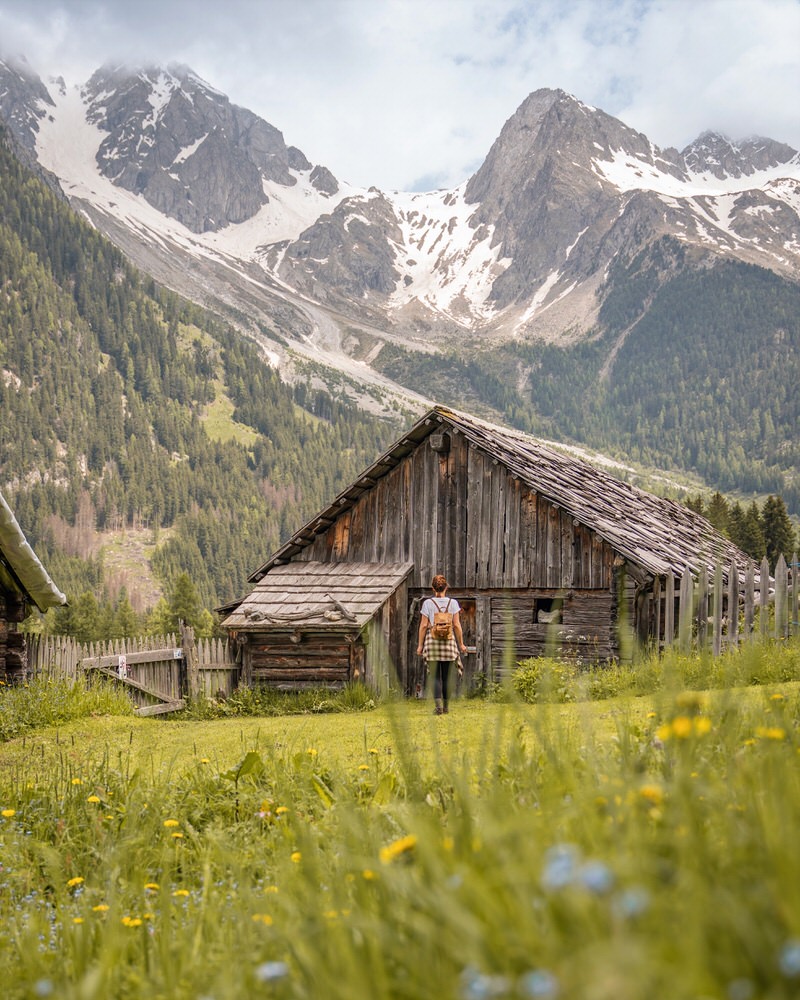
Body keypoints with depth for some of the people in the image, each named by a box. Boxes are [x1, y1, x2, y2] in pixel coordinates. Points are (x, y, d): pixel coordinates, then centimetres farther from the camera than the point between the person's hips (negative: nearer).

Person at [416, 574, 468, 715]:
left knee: (435, 676, 1)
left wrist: (420, 645, 5)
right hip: (449, 640, 1)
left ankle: (438, 704, -14)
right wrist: (461, 644, 8)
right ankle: (445, 706, 17)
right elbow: (456, 625, 0)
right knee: (447, 676, 11)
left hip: (432, 640, -1)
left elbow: (423, 625, -2)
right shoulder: (452, 602, 1)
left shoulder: (427, 603, -2)